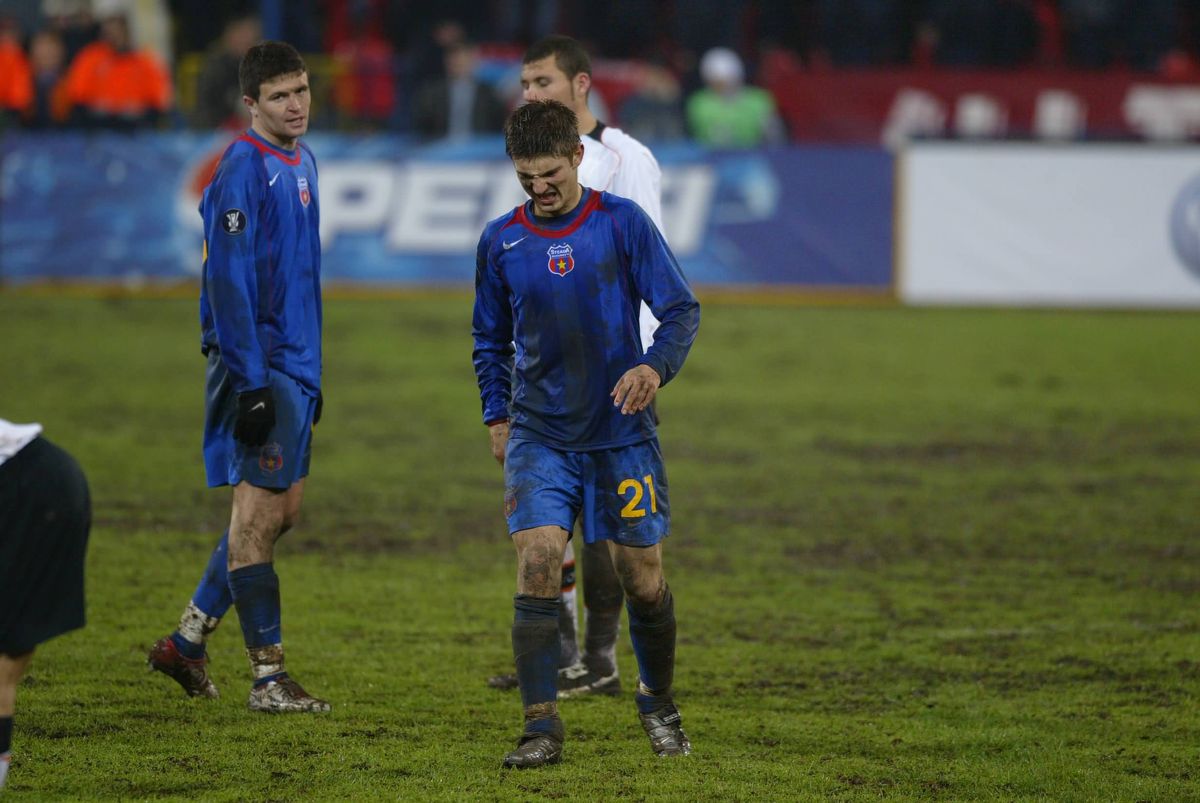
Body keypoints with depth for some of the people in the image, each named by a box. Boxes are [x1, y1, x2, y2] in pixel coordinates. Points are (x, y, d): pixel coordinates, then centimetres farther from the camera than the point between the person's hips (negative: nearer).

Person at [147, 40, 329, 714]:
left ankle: (188, 640, 20)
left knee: (283, 510, 12)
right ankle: (268, 677, -2)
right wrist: (251, 382, -22)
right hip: (259, 363, -9)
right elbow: (228, 281, -18)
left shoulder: (302, 161, 14)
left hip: (295, 365, 9)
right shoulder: (243, 170, -14)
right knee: (259, 513, -5)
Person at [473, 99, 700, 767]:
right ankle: (542, 726, -11)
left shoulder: (622, 222, -4)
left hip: (621, 433, -1)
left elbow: (682, 310, -3)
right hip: (539, 434, 1)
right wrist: (496, 417, 8)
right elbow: (491, 340, 18)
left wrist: (656, 366, -22)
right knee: (538, 567, -14)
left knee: (643, 579, 4)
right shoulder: (501, 241, 4)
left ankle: (659, 704, 28)